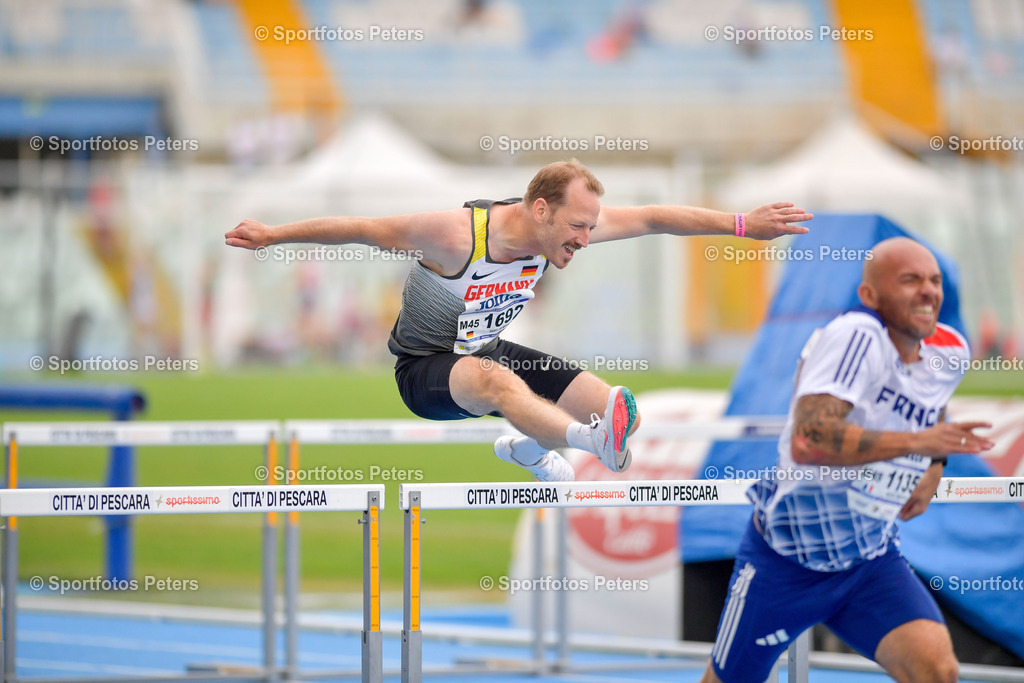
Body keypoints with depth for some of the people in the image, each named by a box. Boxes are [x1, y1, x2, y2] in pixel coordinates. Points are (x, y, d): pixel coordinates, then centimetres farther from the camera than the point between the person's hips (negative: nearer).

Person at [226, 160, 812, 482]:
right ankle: (594, 439, -70)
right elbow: (363, 229, -21)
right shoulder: (456, 233, -31)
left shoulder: (558, 225, -14)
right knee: (495, 378, -44)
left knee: (619, 409, -7)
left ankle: (529, 448, 21)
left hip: (484, 352, 7)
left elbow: (652, 218, -10)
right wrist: (272, 235, -16)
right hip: (424, 369, -7)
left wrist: (743, 224, -14)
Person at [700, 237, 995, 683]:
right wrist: (917, 441, -38)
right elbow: (808, 441, -39)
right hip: (787, 558, -5)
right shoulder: (857, 337, -25)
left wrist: (934, 468, 6)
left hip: (872, 560, 5)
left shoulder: (949, 353, -1)